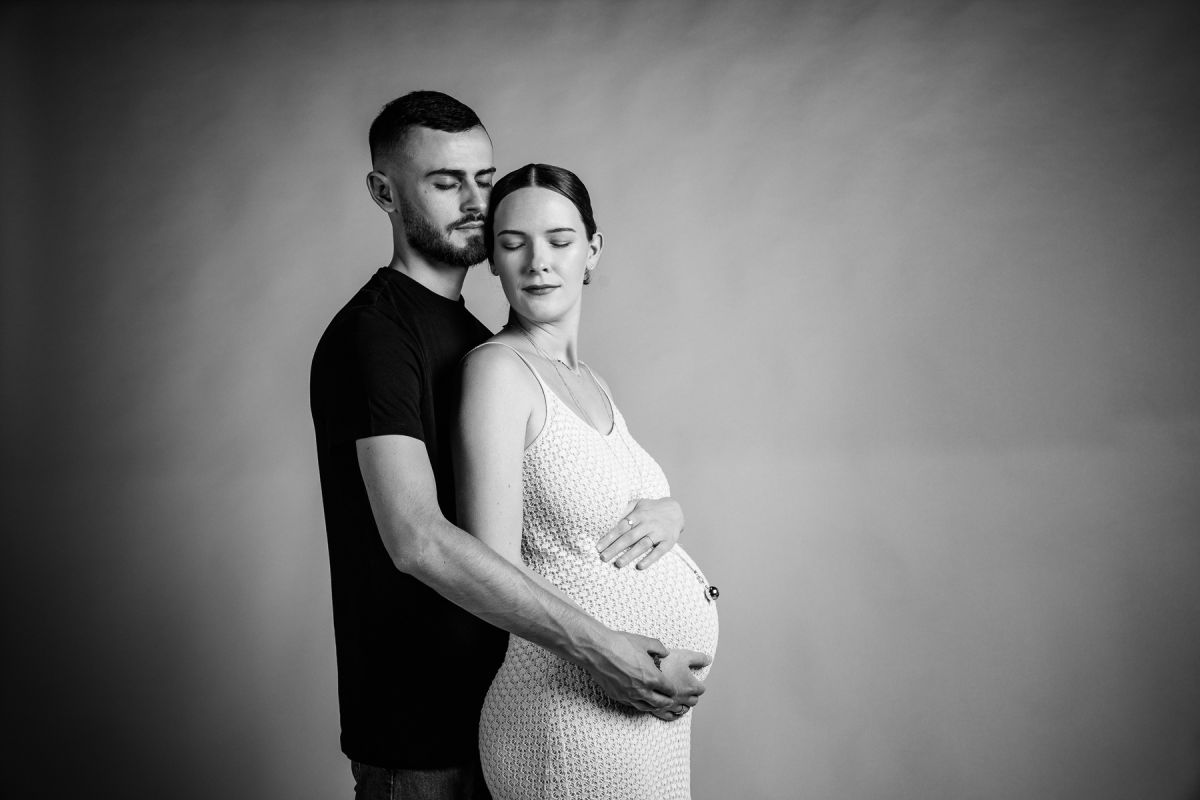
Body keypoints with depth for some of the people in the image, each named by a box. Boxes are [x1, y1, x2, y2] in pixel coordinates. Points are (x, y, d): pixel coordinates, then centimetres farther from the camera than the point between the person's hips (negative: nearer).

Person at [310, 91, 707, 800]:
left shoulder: (478, 338, 14)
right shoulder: (372, 332, -15)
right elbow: (417, 538, -28)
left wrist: (666, 511, -10)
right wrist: (592, 647, -32)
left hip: (490, 705, 8)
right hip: (417, 734, -8)